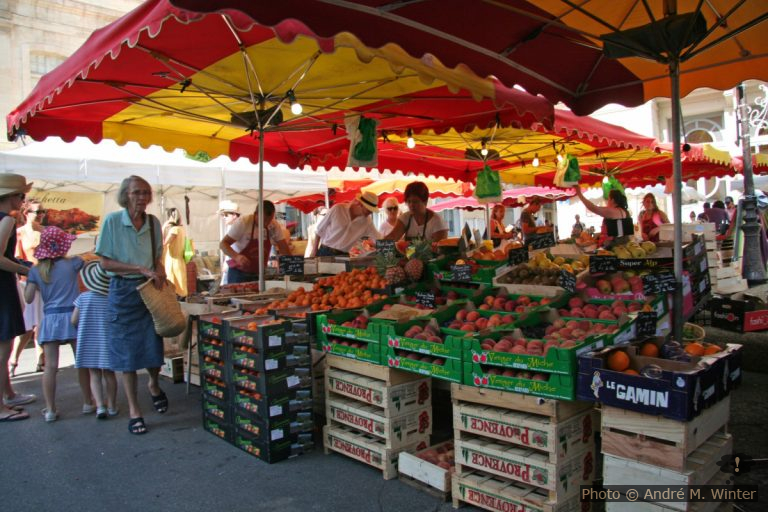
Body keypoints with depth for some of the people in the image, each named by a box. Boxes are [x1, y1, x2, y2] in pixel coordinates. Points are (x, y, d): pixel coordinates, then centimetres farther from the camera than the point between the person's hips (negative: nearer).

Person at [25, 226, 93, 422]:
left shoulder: (36, 270, 2)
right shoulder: (72, 263, 0)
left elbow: (28, 298, 0)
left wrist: (27, 281, 15)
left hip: (50, 319, 1)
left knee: (50, 366, 2)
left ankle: (50, 410, 5)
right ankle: (88, 403, 20)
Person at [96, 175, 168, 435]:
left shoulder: (153, 222, 4)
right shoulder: (112, 221, -7)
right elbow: (106, 262, -8)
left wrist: (159, 273, -7)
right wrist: (141, 269, -16)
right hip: (123, 290, -3)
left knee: (153, 348, 3)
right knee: (126, 352, 3)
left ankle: (154, 385, 36)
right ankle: (134, 409, 16)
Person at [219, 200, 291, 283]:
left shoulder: (274, 225, -5)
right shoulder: (242, 223, -16)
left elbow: (284, 248, -1)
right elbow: (223, 244, -16)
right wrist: (236, 256, -33)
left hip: (259, 274, 3)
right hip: (239, 272, -3)